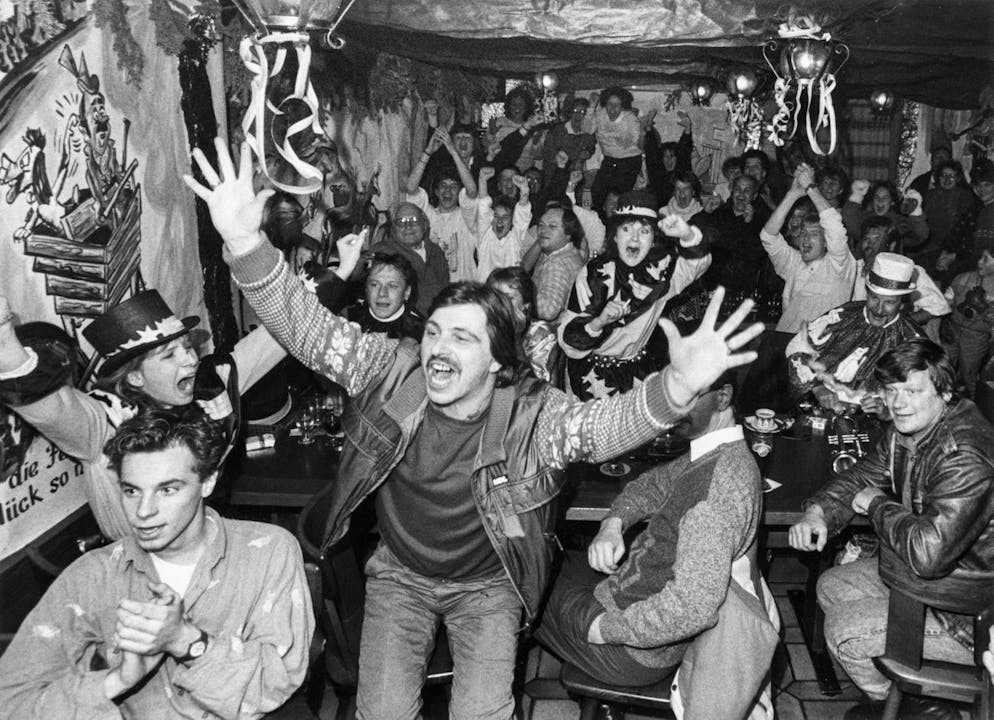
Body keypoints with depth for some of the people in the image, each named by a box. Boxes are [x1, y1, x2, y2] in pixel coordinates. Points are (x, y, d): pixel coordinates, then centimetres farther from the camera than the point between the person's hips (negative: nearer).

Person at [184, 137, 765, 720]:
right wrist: (245, 243, -39)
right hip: (400, 574, 2)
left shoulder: (531, 415, -24)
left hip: (488, 585, -1)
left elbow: (609, 424, -41)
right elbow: (308, 325, -23)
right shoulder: (392, 373, -18)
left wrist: (677, 388, -63)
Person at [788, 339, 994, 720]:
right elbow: (860, 479, 10)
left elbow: (927, 552, -40)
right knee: (832, 586, 13)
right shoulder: (906, 431, -2)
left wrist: (878, 505, -21)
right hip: (927, 575, 10)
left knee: (844, 631, -14)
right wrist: (817, 513, -12)